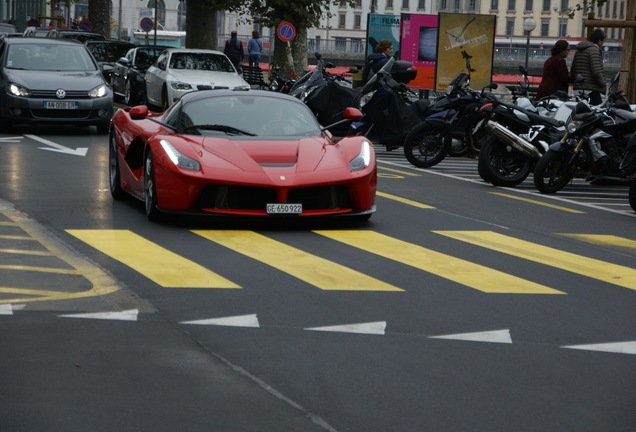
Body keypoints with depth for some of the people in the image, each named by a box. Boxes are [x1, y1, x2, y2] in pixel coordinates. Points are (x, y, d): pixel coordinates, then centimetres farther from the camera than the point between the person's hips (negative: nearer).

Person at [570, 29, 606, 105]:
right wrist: (604, 85, -8)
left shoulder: (579, 51, 19)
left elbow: (572, 70, 21)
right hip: (592, 90, -9)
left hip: (578, 89, 9)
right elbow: (596, 71, -17)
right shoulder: (594, 49, -8)